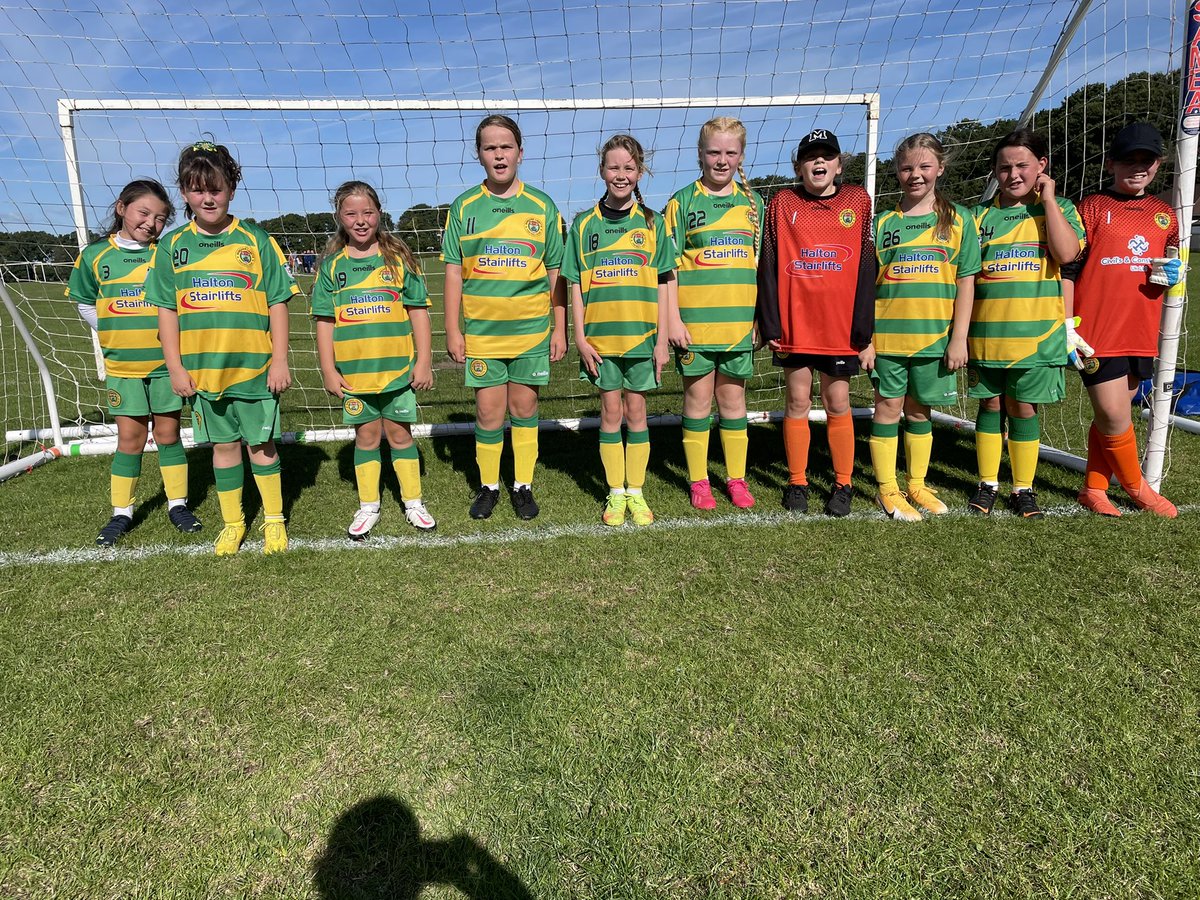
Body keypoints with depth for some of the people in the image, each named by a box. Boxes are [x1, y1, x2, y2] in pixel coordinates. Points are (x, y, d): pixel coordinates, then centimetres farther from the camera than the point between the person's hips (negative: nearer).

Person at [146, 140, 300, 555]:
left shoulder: (256, 240, 0)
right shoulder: (173, 246, 5)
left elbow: (277, 304, 0)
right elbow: (166, 310, 7)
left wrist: (280, 360, -5)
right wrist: (175, 366, 1)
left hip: (253, 366, -2)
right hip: (201, 370, 2)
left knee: (261, 443, 6)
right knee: (223, 445, 12)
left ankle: (273, 520, 22)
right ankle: (232, 523, 26)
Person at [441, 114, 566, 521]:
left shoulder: (542, 206, 4)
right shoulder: (464, 206, 4)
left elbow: (556, 273, 5)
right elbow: (453, 273, 4)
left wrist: (560, 329, 2)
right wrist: (452, 330, -1)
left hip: (532, 329, 0)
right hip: (481, 330, 0)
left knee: (524, 407, 8)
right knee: (488, 412, 3)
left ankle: (523, 485, 21)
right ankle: (489, 486, 21)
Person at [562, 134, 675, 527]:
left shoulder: (652, 223, 4)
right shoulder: (584, 224, 4)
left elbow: (662, 286, 3)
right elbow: (576, 285, 4)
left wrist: (662, 339, -1)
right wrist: (580, 336, -3)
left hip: (641, 334, 0)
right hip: (600, 336, 0)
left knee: (636, 411, 6)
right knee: (611, 412, 6)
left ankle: (636, 492, 18)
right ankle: (616, 493, 17)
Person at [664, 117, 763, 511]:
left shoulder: (752, 203, 11)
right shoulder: (683, 202, 1)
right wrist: (672, 319, -10)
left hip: (739, 321, 3)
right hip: (695, 321, -2)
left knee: (733, 398, 10)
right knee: (698, 398, 5)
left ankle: (737, 478, 21)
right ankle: (698, 480, 16)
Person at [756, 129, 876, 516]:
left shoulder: (858, 201, 4)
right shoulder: (782, 203, 5)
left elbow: (867, 270, 1)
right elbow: (768, 268, 3)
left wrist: (865, 333, -3)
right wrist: (770, 326, -4)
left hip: (840, 326, 0)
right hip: (794, 325, 1)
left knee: (837, 405, 6)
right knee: (798, 403, 7)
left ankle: (843, 484, 20)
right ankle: (797, 482, 20)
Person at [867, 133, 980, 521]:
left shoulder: (958, 220, 5)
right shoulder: (883, 223, 5)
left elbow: (965, 282, 2)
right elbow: (866, 284, 4)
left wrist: (958, 338, -3)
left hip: (934, 336, 0)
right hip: (887, 335, 0)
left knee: (919, 411, 11)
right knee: (888, 409, 3)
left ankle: (917, 485, 24)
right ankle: (887, 490, 13)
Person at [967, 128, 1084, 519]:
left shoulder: (1058, 208, 5)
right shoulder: (980, 215, 8)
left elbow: (1066, 253, -15)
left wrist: (1048, 198, -9)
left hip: (1037, 333, -1)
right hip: (986, 334, 1)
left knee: (1024, 408, 5)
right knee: (990, 405, 9)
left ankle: (1024, 488, 17)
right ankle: (988, 484, 20)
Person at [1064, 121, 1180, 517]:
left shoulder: (1165, 214, 14)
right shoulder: (1092, 207, -2)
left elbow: (1171, 265, 25)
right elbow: (1067, 269, -6)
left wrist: (1172, 276, 0)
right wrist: (1067, 326, -13)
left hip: (1142, 333, 5)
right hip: (1097, 334, -5)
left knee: (1109, 418, 12)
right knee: (1115, 418, -4)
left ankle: (1094, 489, 25)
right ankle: (1135, 485, 21)